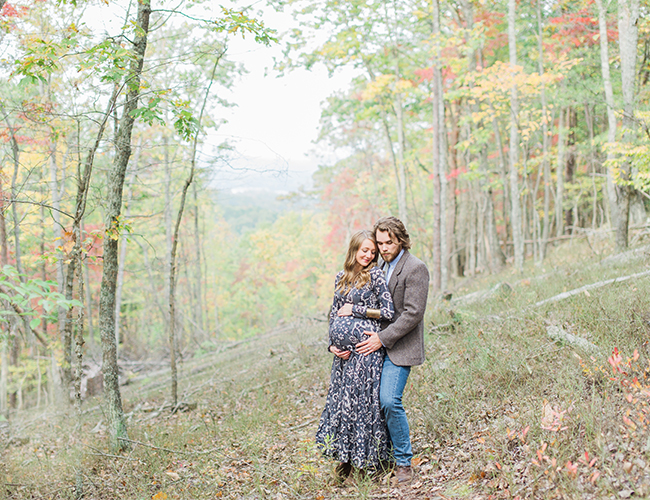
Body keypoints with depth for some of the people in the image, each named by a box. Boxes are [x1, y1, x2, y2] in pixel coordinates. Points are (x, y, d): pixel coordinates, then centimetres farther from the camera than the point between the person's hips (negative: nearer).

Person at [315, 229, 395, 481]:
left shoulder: (375, 275, -4)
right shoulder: (341, 277, 12)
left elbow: (388, 312, -9)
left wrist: (355, 310, -8)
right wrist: (332, 344, 5)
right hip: (343, 350, 6)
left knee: (363, 398, -2)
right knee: (340, 398, 7)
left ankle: (365, 459, 10)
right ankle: (346, 457, 18)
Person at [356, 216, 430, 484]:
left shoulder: (415, 268, -12)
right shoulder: (382, 266, 14)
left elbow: (413, 314, -18)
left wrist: (382, 338, -16)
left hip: (400, 347, -8)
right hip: (378, 344, 8)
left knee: (389, 401, -16)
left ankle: (404, 462, -1)